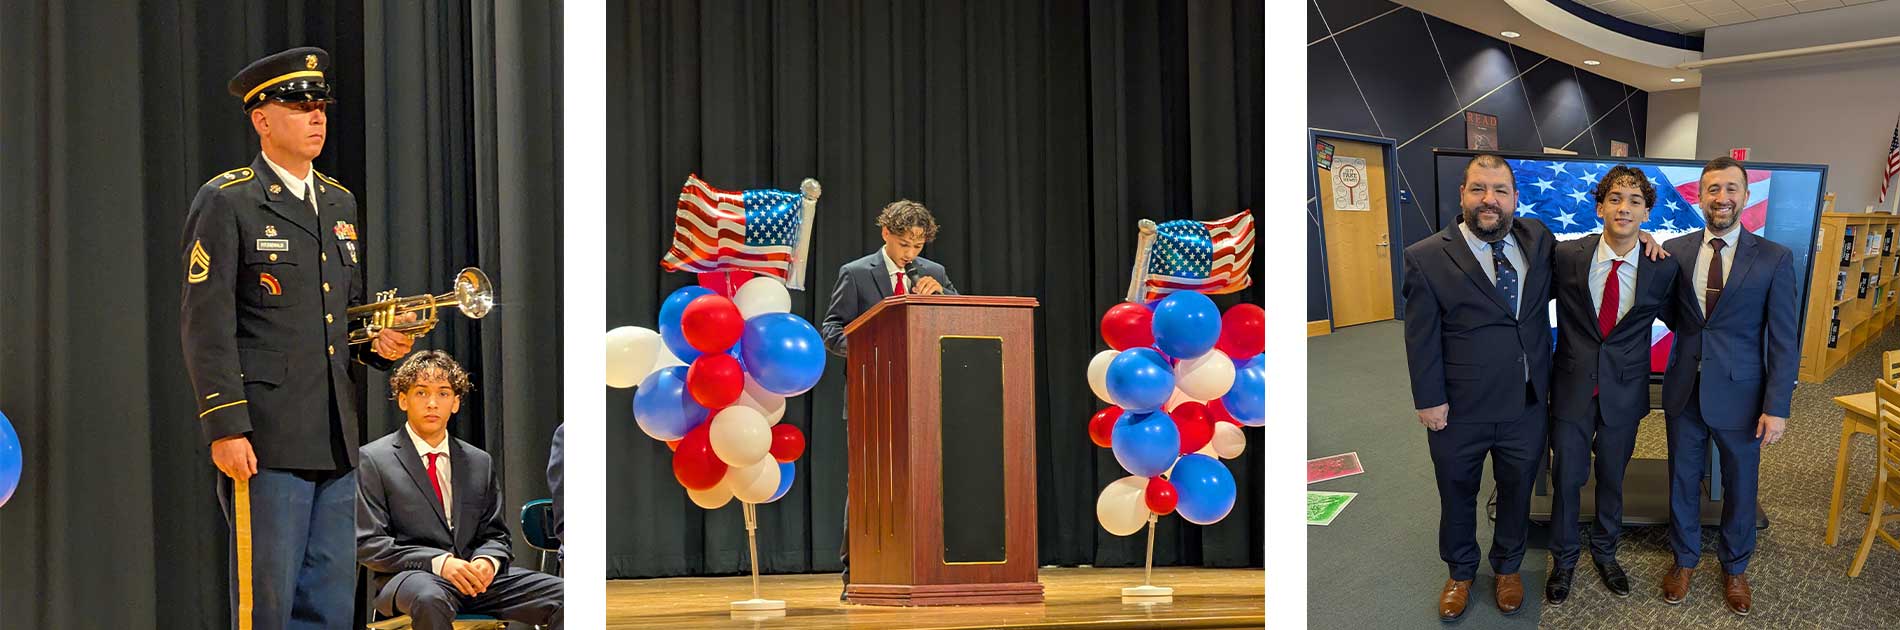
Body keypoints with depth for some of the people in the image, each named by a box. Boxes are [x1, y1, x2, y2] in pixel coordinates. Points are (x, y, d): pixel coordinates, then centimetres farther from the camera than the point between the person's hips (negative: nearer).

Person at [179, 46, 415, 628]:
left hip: (335, 440, 7)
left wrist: (378, 343, 4)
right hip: (266, 439, -7)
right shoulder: (226, 202, -4)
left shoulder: (340, 203, 17)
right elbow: (206, 325, -9)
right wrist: (224, 428, -16)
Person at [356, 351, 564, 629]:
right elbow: (367, 543, -4)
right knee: (430, 599, -41)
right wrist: (438, 562, -17)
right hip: (409, 577, -4)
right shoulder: (373, 460, 3)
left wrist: (487, 561, -7)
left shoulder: (479, 462, 18)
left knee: (563, 595, -18)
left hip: (475, 575, 4)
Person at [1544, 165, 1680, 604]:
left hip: (1624, 392, 1)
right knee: (1566, 478, 10)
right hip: (1572, 387, -1)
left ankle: (1605, 552, 40)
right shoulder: (1567, 257, -12)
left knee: (1612, 478, 17)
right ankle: (1564, 557, 31)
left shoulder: (1662, 267, -10)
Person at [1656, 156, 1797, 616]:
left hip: (1740, 395, -2)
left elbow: (1784, 341, -8)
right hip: (1684, 391, 2)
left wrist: (1777, 407, -12)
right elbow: (1672, 315, 7)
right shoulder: (1675, 250, -1)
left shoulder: (1775, 259, -8)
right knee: (1683, 480, 15)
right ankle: (1685, 560, 35)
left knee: (1740, 486, 13)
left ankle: (1734, 568, 34)